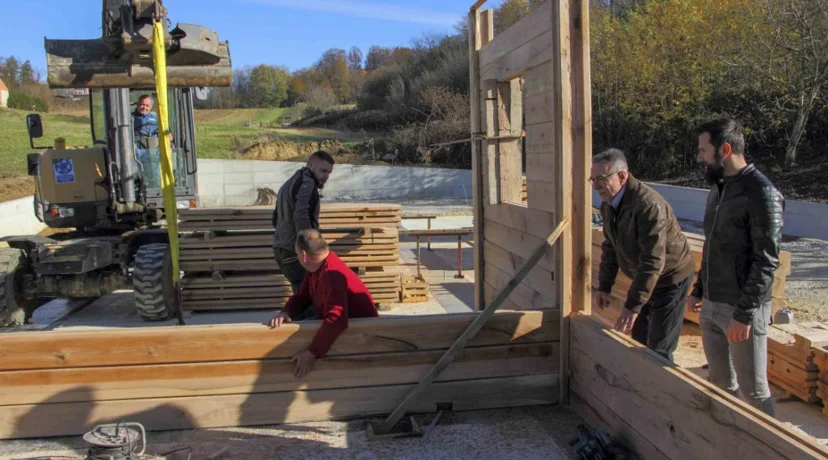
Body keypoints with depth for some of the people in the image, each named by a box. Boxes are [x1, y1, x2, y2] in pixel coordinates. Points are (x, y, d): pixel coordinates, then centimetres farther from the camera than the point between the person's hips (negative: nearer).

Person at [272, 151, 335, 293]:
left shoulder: (289, 184, 24)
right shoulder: (306, 183, -10)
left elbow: (276, 218, 29)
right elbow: (301, 217, -25)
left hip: (281, 248, 10)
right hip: (295, 251, -10)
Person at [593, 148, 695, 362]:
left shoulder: (648, 205, -31)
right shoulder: (608, 204, -4)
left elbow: (653, 262, -34)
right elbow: (610, 247, 9)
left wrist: (632, 307, -34)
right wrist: (604, 286, 7)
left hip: (670, 278, -8)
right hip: (643, 278, 8)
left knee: (659, 349, -5)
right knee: (639, 342, 16)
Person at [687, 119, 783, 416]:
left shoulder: (762, 194, -15)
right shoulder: (718, 188, 11)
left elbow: (766, 261, -18)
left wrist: (744, 314, -20)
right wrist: (698, 290, 19)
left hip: (742, 309, -8)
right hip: (711, 306, 8)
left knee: (754, 389, 4)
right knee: (721, 383, 16)